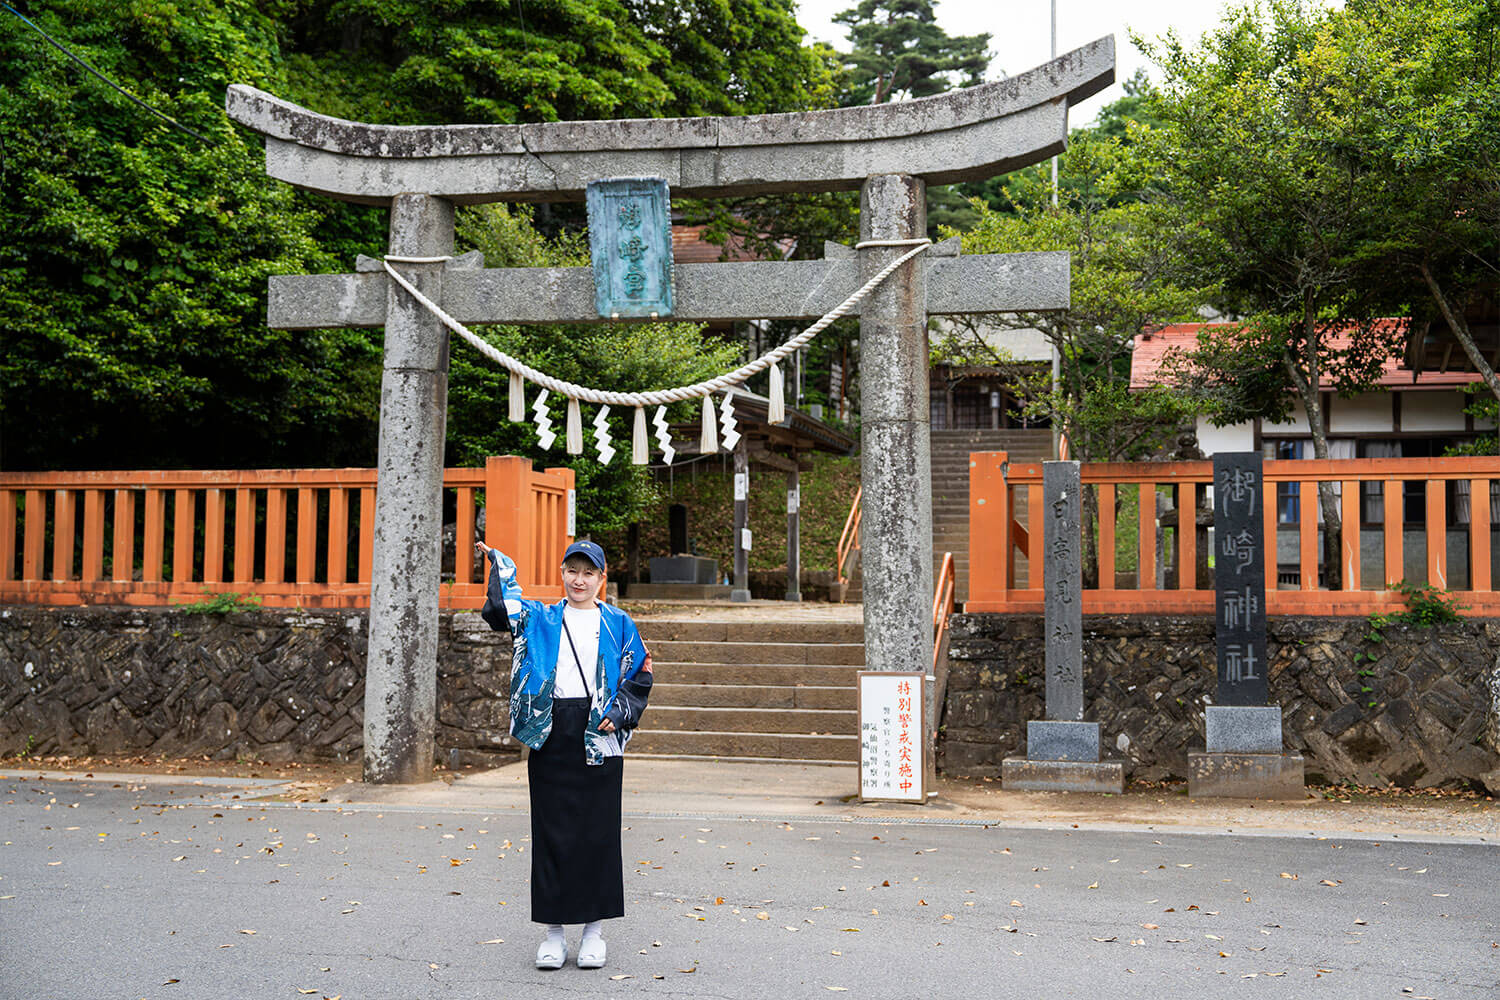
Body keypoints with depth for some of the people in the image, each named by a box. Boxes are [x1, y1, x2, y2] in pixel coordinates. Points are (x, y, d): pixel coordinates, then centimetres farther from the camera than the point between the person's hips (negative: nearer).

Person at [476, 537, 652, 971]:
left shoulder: (618, 624, 8)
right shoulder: (540, 618, 10)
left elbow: (639, 676, 8)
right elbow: (501, 607, -4)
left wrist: (617, 715, -5)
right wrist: (497, 561, -8)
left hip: (598, 736, -1)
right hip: (551, 735, 1)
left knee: (599, 829, 2)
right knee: (552, 831, 3)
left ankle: (594, 929, 13)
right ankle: (553, 931, 12)